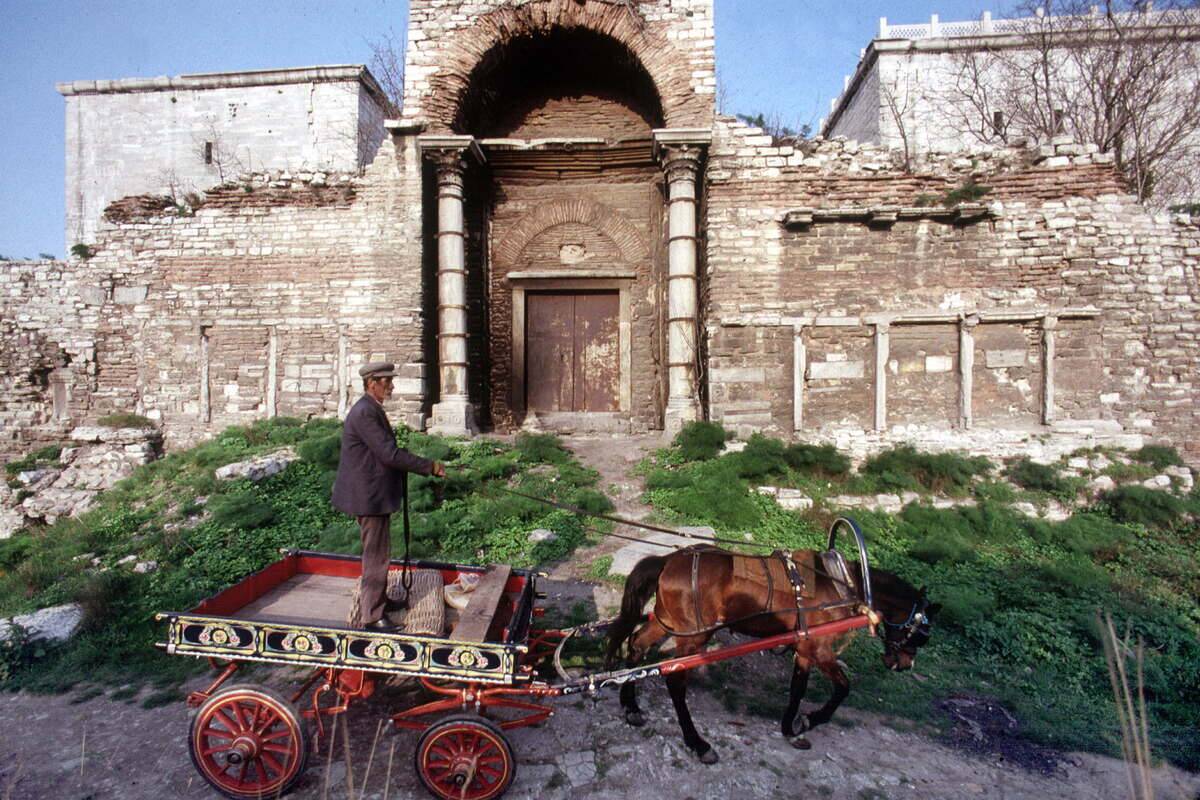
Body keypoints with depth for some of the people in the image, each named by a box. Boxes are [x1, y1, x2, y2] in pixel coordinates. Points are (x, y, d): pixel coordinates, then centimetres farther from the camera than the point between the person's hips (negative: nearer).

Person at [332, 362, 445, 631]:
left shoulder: (371, 409, 11)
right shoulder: (365, 412, -22)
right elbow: (389, 454, -26)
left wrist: (423, 466, 5)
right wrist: (430, 467, -20)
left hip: (373, 493, 11)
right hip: (369, 495, -11)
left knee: (376, 551, 23)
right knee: (376, 555, 0)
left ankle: (375, 598, 40)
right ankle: (373, 616, 11)